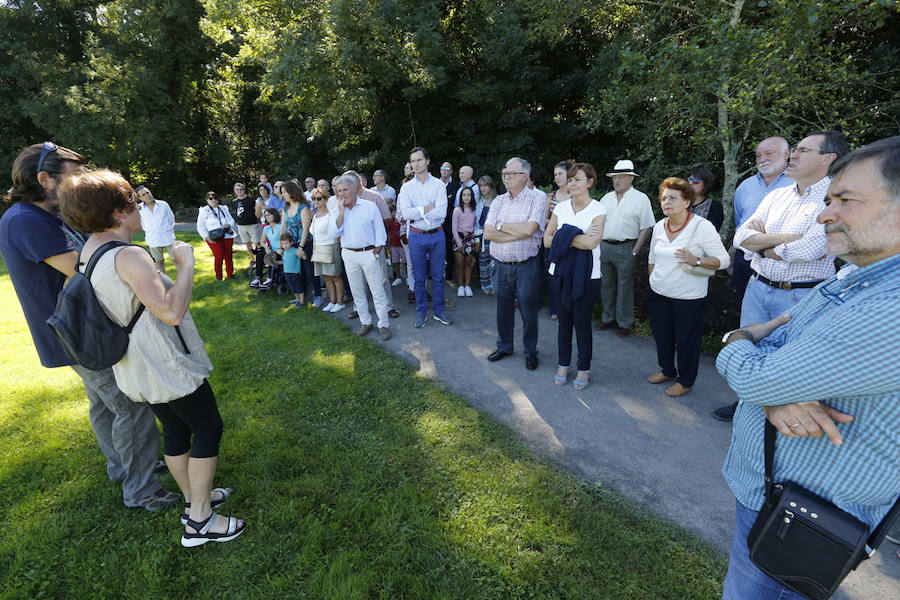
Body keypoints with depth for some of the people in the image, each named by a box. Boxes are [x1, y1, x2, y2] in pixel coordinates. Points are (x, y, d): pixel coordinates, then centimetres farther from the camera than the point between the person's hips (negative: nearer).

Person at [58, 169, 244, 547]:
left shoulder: (87, 252, 5)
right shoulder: (128, 257, -26)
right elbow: (171, 312, -34)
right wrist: (185, 264, -24)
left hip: (138, 369, 10)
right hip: (168, 366, -9)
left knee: (176, 429, 21)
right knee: (208, 428, 3)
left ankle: (194, 498, 37)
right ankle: (199, 522, 13)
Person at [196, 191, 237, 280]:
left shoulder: (224, 208, 14)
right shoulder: (204, 211, 3)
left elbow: (232, 220, 15)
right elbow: (200, 226, 0)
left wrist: (229, 224, -9)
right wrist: (207, 237, -11)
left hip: (227, 236, 4)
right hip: (214, 238, -3)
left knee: (228, 256, 4)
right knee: (219, 256, -13)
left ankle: (230, 274, 19)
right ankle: (218, 275, 5)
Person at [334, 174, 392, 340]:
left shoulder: (370, 207, -3)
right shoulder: (339, 210, 8)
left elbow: (380, 233, -2)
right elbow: (337, 232, -5)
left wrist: (375, 253, -8)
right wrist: (341, 212, -11)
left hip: (368, 253, -4)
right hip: (349, 255, 4)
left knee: (377, 291, -3)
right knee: (357, 292, 11)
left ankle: (384, 325, 6)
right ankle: (365, 322, 23)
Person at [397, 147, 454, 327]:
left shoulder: (438, 185, 0)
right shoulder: (406, 187, 3)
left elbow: (441, 212, -14)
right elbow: (406, 213, -11)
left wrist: (416, 214, -12)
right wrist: (428, 208, -13)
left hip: (436, 235, 0)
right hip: (416, 237, 1)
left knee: (438, 276, 8)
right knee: (419, 277, 8)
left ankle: (439, 311, 21)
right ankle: (421, 312, 21)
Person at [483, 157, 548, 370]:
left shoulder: (537, 200, -5)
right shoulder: (499, 201, 8)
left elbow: (528, 230, -22)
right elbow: (488, 233, -5)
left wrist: (501, 226, -9)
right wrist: (519, 233, -13)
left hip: (526, 267, -4)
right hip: (501, 266, 4)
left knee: (528, 312, 7)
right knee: (503, 309, 16)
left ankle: (531, 352, 25)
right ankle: (504, 346, 35)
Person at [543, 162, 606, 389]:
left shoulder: (598, 209, -4)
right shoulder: (561, 207, 6)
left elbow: (592, 242, -19)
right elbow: (547, 240, 0)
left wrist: (564, 236, -12)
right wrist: (580, 237, -10)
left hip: (586, 275, -3)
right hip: (560, 272, 3)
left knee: (582, 322, 4)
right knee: (564, 319, 12)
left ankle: (584, 369, 21)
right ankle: (563, 365, 27)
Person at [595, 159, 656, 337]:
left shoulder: (640, 199, -4)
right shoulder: (606, 198, 12)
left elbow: (646, 228, -7)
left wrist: (634, 252, -12)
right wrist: (598, 245, 6)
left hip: (625, 248, -5)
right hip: (604, 247, 5)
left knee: (624, 287, 2)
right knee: (606, 285, 13)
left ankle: (624, 323, 15)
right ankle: (608, 318, 28)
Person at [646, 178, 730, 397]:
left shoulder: (702, 226, -13)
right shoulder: (659, 226, 5)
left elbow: (723, 260, -14)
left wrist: (696, 260, -28)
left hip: (689, 297, -6)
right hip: (659, 295, 6)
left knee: (687, 340, 6)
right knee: (662, 335, 17)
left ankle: (685, 381, 25)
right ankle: (667, 370, 39)